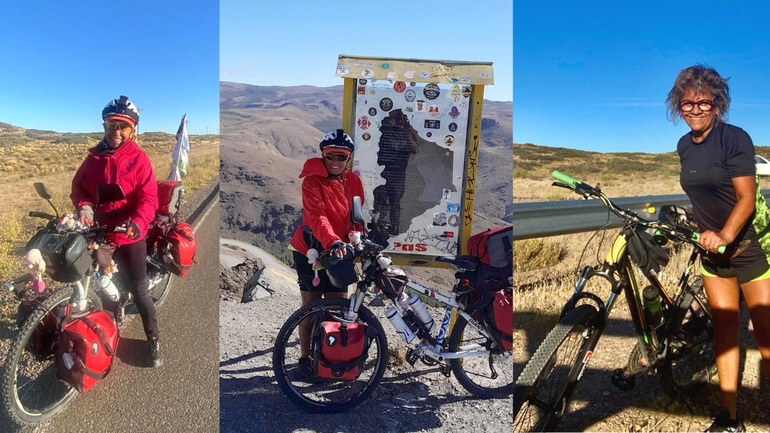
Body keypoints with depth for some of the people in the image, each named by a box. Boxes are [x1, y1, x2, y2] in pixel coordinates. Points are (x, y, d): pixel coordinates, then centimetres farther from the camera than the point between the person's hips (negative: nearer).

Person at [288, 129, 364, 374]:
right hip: (311, 251, -4)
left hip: (339, 252, 5)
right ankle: (305, 357, 21)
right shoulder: (312, 181, -14)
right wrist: (332, 241, -43)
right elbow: (317, 215, -28)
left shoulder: (353, 181, 4)